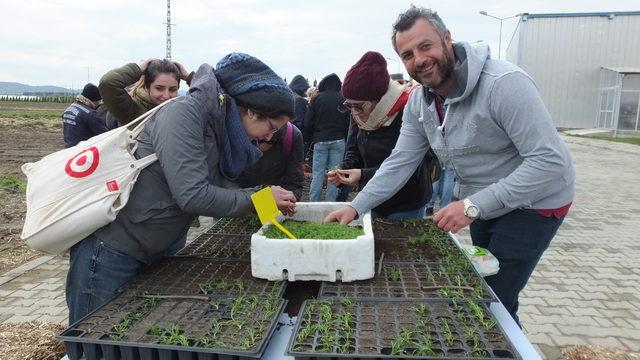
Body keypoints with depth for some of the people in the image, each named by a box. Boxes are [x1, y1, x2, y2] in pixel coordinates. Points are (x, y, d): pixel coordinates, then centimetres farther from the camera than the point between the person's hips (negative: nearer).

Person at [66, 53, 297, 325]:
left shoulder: (219, 130, 8)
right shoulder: (184, 113, -20)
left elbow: (220, 188, 7)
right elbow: (192, 196, -26)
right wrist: (257, 198, -16)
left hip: (143, 252, 9)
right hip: (109, 243, -8)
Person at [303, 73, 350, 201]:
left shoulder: (316, 99, 1)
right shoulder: (343, 100, 2)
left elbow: (308, 122, 0)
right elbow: (348, 123, 4)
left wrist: (308, 138, 10)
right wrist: (346, 139, 12)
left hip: (320, 140, 0)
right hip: (338, 140, 0)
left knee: (317, 174, 3)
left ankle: (313, 202, 2)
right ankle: (330, 203, 5)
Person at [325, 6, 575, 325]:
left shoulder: (503, 83, -29)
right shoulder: (419, 103, -6)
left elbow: (550, 161, -31)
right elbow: (400, 162, -6)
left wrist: (473, 205, -36)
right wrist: (355, 207, -17)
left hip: (532, 202, -7)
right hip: (482, 205, 7)